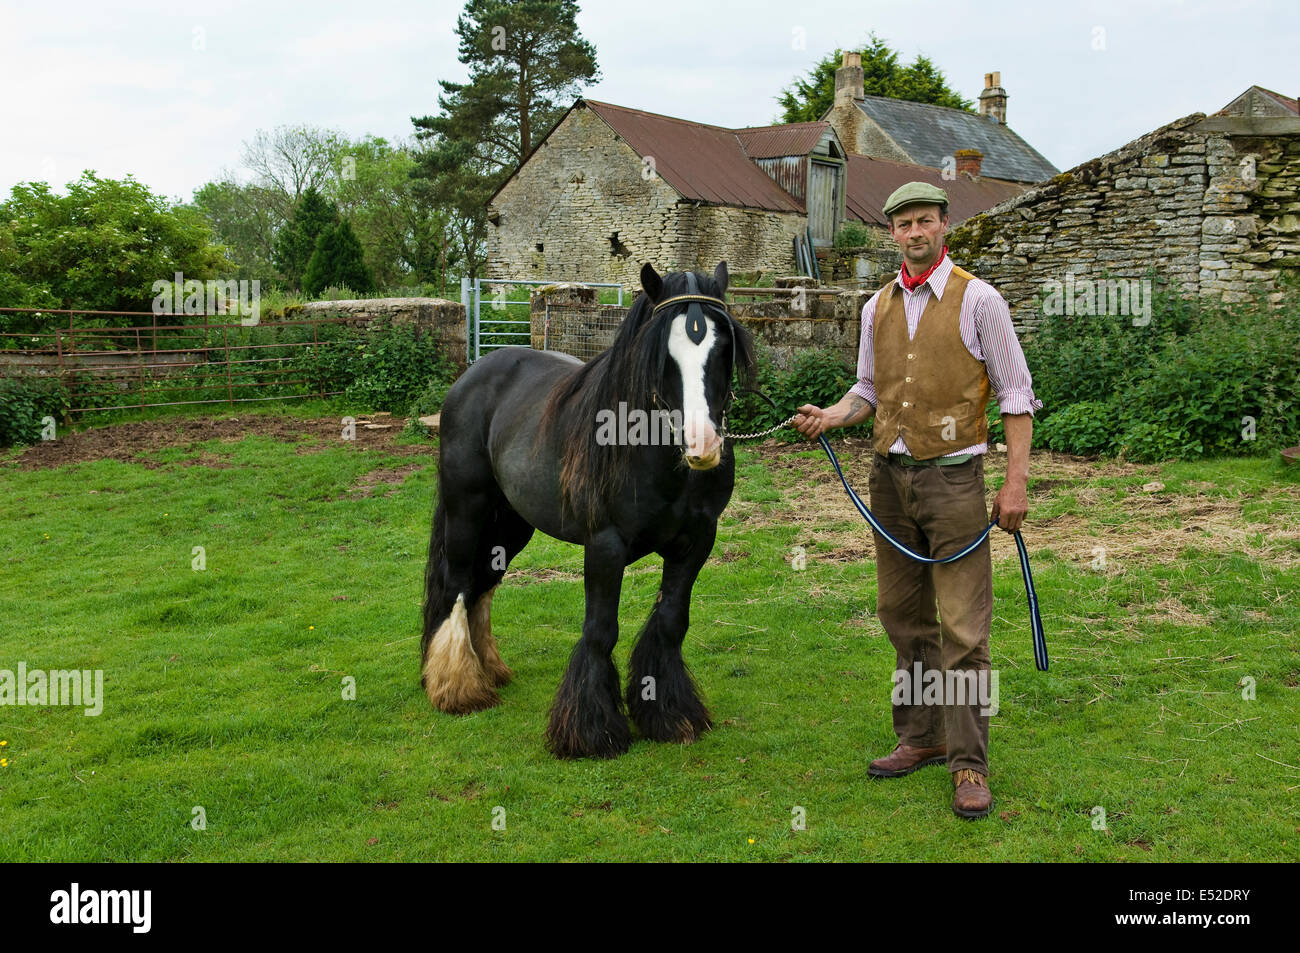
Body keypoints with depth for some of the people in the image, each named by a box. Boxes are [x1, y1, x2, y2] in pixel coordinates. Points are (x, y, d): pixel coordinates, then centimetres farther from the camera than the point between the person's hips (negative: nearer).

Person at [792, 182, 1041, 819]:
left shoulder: (977, 299, -4)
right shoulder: (877, 307, 12)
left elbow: (1016, 394, -3)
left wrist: (1016, 481, -10)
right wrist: (832, 416, 0)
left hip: (952, 477, -5)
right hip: (889, 476, 6)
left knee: (963, 628, -6)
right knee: (903, 617, 11)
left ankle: (969, 765, 0)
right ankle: (920, 738, 23)